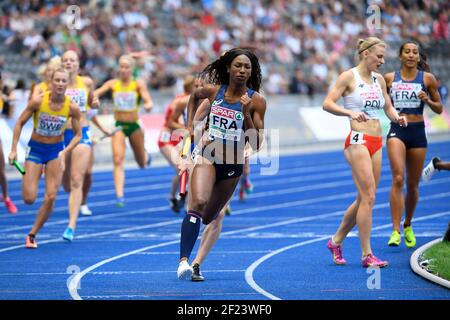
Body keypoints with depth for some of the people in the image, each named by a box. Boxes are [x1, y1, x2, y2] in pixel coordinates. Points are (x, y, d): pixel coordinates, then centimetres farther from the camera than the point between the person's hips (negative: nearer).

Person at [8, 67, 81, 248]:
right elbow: (20, 123, -6)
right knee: (29, 199, -8)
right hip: (35, 148, -1)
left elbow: (78, 135, -3)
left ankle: (32, 235, 8)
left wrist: (64, 152, -18)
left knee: (50, 198, -9)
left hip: (56, 150, 1)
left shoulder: (72, 108, -13)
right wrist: (14, 150, -10)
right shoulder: (38, 101, -17)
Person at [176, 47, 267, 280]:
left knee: (209, 217, 11)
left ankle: (196, 263, 34)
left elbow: (256, 145, -10)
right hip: (207, 155, -1)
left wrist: (246, 113, -21)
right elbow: (194, 96, 24)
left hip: (233, 165, 1)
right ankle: (183, 261, -35)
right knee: (198, 203, -26)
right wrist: (189, 127, 16)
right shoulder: (213, 91, -2)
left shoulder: (256, 101, -7)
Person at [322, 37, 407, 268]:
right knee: (368, 197, -13)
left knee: (364, 199, 9)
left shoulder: (379, 79, 16)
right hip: (358, 140, -8)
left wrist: (396, 117, 1)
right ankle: (366, 255, -9)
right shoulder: (349, 77, -4)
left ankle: (336, 241, 26)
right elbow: (327, 103, -10)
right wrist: (350, 112, -26)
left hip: (376, 143, 8)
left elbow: (388, 107, 23)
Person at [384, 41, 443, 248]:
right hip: (397, 131, -1)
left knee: (413, 184, 10)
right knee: (398, 179, -20)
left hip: (417, 132, 1)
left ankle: (407, 226, 34)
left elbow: (439, 109, 9)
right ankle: (395, 231, -23)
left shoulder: (427, 78, 4)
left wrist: (427, 100, -10)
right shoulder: (389, 78, 5)